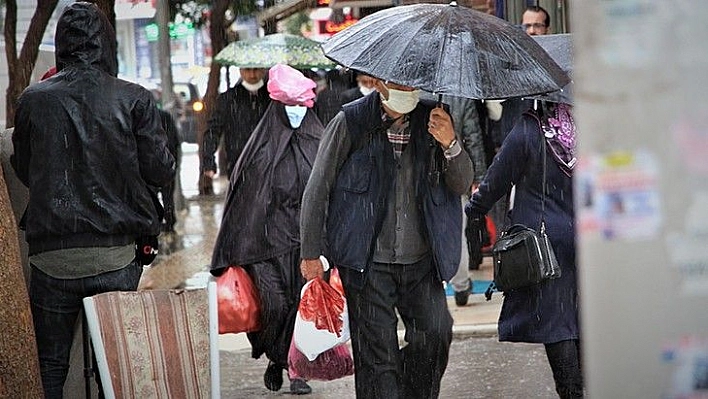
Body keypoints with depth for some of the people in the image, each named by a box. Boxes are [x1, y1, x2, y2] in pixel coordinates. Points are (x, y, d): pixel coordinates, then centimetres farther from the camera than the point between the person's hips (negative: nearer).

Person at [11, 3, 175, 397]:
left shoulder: (34, 100, 0)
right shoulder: (134, 99, -5)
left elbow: (24, 171, 11)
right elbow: (162, 172, -2)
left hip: (53, 258, 1)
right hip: (116, 259, -1)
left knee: (50, 366, 9)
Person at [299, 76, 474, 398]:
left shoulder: (432, 119, 5)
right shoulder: (350, 121, -4)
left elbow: (463, 185, 5)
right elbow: (317, 188, 1)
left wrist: (449, 145, -15)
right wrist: (310, 253, -1)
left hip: (422, 260, 3)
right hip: (368, 262, -3)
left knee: (436, 335, -2)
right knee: (376, 351, -2)